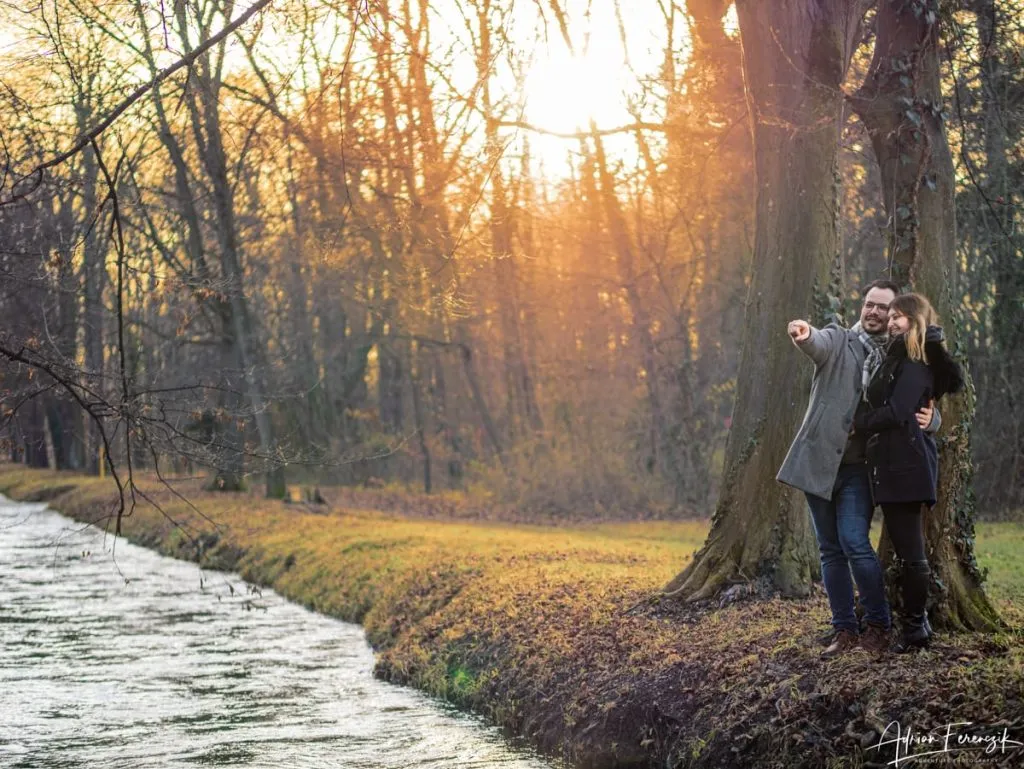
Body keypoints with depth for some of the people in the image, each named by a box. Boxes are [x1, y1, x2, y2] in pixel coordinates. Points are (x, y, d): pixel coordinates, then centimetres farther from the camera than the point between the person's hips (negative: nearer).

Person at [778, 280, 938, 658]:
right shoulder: (838, 340, 3)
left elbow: (925, 409, 4)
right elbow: (818, 344, -21)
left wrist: (929, 418, -22)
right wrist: (804, 335, -47)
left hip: (858, 468, -1)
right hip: (819, 461, 1)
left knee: (855, 544, -14)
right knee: (830, 551, 6)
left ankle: (879, 625, 0)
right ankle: (844, 629, 15)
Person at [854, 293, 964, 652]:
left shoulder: (915, 363, -9)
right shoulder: (900, 359, 21)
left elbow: (896, 413, -17)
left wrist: (857, 424, -5)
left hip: (906, 465, -10)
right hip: (895, 464, 10)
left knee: (910, 550, -5)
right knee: (906, 548, 12)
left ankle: (916, 626, -1)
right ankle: (915, 622, 17)